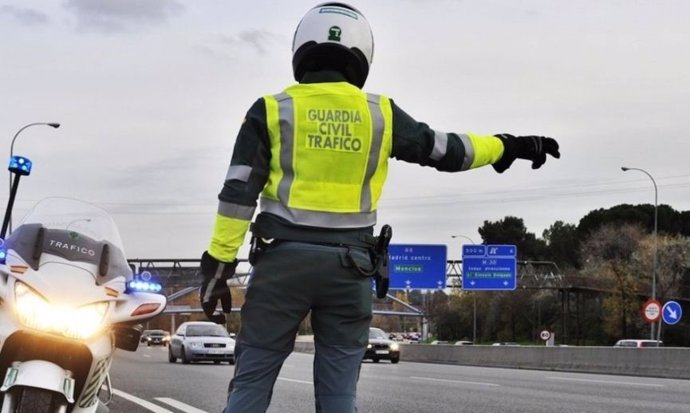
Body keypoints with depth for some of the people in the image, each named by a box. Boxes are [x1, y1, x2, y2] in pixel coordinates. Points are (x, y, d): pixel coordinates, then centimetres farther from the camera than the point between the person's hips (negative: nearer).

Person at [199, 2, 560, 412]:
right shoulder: (380, 113, 5)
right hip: (350, 265, 2)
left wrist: (219, 264, -2)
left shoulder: (272, 110, 1)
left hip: (284, 258, -1)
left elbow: (239, 193, -4)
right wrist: (507, 146, 28)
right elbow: (447, 151, 13)